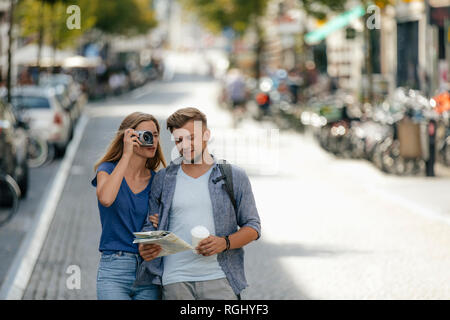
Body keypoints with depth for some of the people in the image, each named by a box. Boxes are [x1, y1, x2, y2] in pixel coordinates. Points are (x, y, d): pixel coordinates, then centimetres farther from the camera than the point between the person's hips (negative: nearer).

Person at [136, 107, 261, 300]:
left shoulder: (234, 177, 9)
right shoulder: (163, 179, 13)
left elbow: (252, 226, 8)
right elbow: (151, 225, 15)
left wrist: (225, 243, -10)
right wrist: (144, 247, -8)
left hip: (219, 280, -1)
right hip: (175, 282, 1)